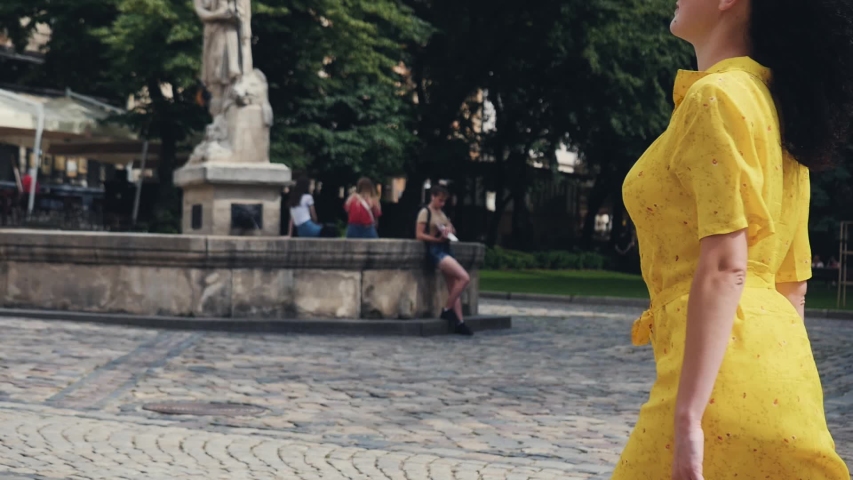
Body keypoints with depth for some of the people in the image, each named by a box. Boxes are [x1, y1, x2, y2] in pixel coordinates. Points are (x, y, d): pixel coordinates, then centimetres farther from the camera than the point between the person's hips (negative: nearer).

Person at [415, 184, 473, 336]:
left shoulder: (441, 213, 18)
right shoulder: (425, 212, -4)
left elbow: (452, 230, 25)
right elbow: (419, 235, -9)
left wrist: (450, 230, 1)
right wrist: (438, 238, -18)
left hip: (446, 249, 8)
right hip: (435, 250, -8)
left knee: (454, 288, 2)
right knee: (464, 278, -20)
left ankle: (459, 322, 0)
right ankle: (447, 310, -8)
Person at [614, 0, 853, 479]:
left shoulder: (717, 97, -12)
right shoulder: (774, 102, 17)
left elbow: (724, 268, -20)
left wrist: (686, 418, -22)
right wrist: (782, 388, 22)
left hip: (727, 373, -9)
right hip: (772, 362, 9)